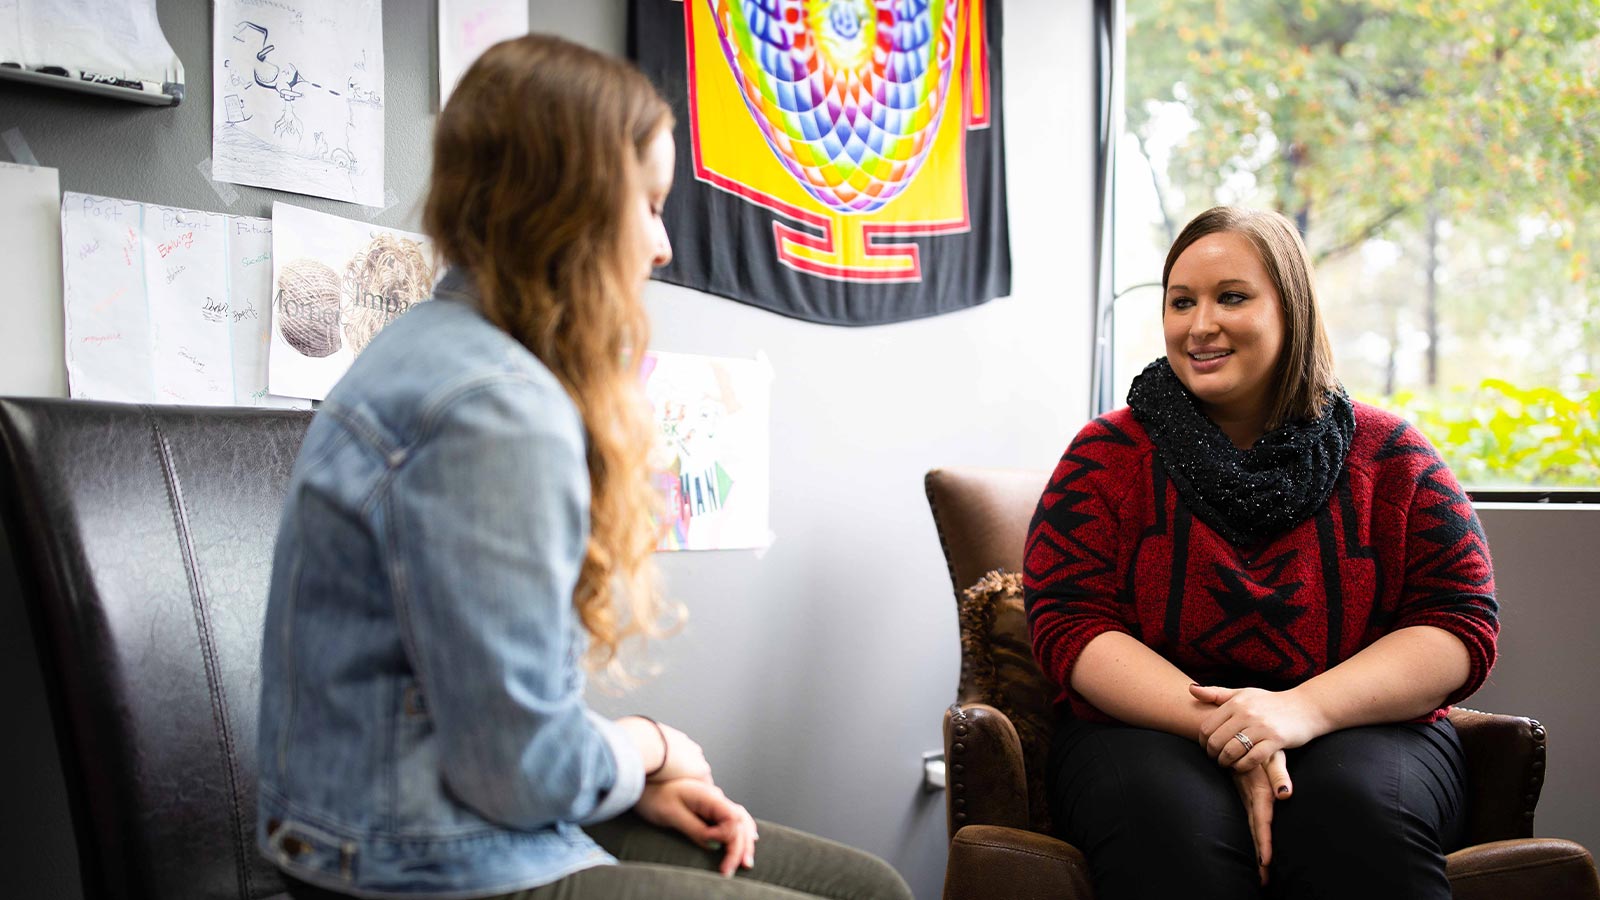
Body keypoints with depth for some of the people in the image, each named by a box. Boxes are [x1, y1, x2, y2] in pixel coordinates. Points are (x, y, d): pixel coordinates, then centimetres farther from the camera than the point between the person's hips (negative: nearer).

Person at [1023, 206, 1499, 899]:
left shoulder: (1389, 456, 7)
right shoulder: (1108, 454, 5)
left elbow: (1460, 625, 0)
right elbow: (1070, 626, -4)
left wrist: (1303, 709, -18)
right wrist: (1218, 725, -20)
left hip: (1361, 733, 1)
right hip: (1151, 732, 0)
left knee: (1354, 814, -34)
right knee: (1173, 823, -35)